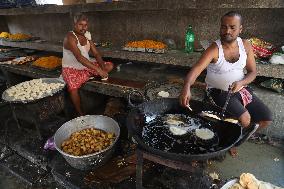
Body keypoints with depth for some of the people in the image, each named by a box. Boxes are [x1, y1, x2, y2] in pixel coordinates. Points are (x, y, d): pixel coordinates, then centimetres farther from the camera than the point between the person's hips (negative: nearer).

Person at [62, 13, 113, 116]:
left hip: (87, 66, 7)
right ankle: (81, 114, -14)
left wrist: (103, 67, -17)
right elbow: (79, 58, -32)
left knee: (110, 65, 1)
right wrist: (98, 70, -38)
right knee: (73, 88, -35)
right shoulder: (70, 37, -19)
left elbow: (96, 54, 1)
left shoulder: (86, 36, 4)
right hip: (71, 69, -7)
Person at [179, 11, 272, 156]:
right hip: (218, 91, -5)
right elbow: (196, 70, -34)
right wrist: (187, 87, -54)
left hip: (241, 89, 6)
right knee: (244, 119, -24)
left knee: (266, 119, 0)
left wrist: (241, 83, -20)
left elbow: (252, 72, 2)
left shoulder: (246, 46, -4)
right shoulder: (214, 49, -20)